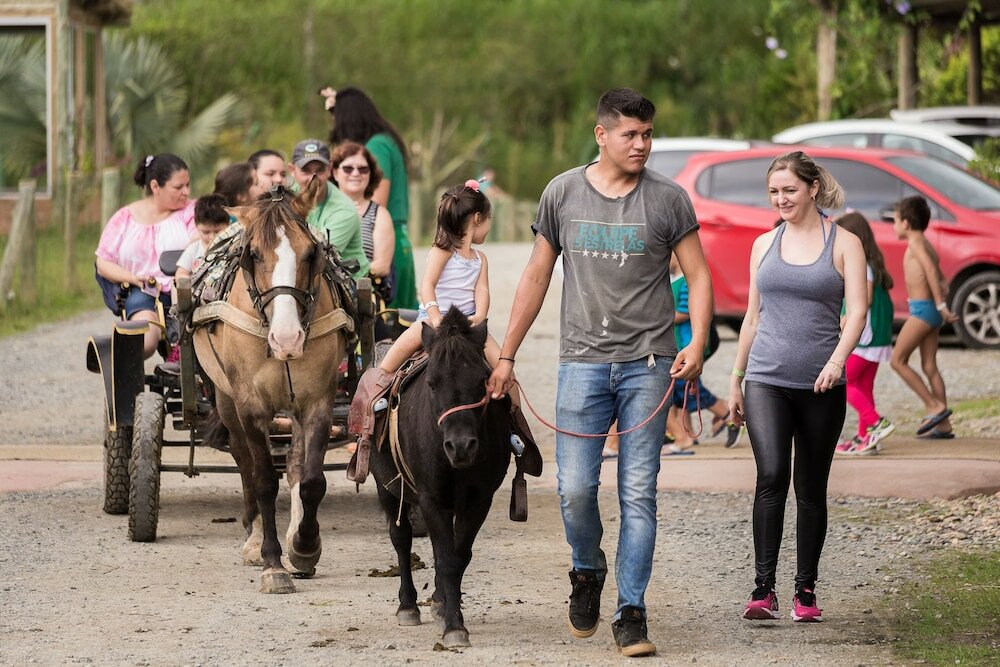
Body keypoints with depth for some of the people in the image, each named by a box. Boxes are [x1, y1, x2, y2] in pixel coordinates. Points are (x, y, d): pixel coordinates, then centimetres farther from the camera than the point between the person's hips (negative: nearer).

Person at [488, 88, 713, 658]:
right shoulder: (563, 194, 6)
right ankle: (588, 571, 23)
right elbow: (537, 277, 13)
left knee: (639, 493, -2)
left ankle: (631, 612, 4)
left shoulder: (669, 198, 2)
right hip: (583, 360, 1)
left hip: (647, 364, -1)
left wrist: (697, 344, -12)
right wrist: (507, 355, 13)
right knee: (576, 488, -6)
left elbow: (698, 276, 4)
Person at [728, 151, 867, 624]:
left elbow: (857, 310, -8)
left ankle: (805, 591, 15)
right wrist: (735, 381, 17)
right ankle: (764, 589, -20)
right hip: (766, 380, 1)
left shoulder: (844, 244, 2)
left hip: (821, 387, -1)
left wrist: (838, 359, -25)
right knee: (772, 476, -17)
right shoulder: (764, 245, 12)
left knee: (811, 490, 5)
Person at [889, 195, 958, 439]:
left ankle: (934, 406, -9)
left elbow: (931, 270, -22)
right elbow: (941, 278, 16)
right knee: (929, 367, 9)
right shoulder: (926, 245, 17)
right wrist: (941, 304, 11)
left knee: (898, 361, -5)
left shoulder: (915, 242, -10)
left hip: (922, 309, -9)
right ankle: (943, 425, 6)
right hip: (930, 310, 9)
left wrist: (940, 305, -24)